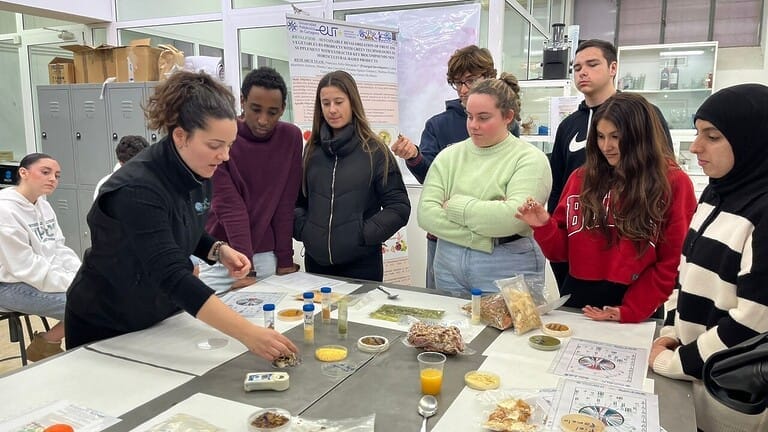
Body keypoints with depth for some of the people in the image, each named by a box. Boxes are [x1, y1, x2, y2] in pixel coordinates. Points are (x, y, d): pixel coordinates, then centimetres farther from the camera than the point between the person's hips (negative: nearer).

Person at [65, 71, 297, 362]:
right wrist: (248, 334, -48)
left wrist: (218, 250, -14)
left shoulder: (198, 173, -10)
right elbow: (171, 277, -41)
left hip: (161, 316, 6)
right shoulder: (138, 189, -33)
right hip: (104, 325, -6)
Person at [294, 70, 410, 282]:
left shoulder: (374, 151, -4)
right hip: (316, 261, 3)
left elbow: (399, 207, -5)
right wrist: (303, 230, -2)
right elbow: (297, 200, 14)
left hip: (361, 263, -3)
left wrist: (364, 235, -12)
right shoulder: (312, 150, 7)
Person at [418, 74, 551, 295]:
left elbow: (514, 217, -22)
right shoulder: (449, 156, 5)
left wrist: (454, 205, -12)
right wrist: (480, 238, -16)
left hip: (507, 270, -3)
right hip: (449, 266, 4)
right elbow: (426, 213, -6)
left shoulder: (530, 159, -7)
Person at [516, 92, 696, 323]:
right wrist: (544, 226, -15)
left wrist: (631, 310, -14)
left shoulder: (673, 183, -6)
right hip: (577, 301, 3)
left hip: (635, 314, -3)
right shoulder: (582, 178, 2)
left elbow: (673, 261, -8)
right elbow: (561, 251, 5)